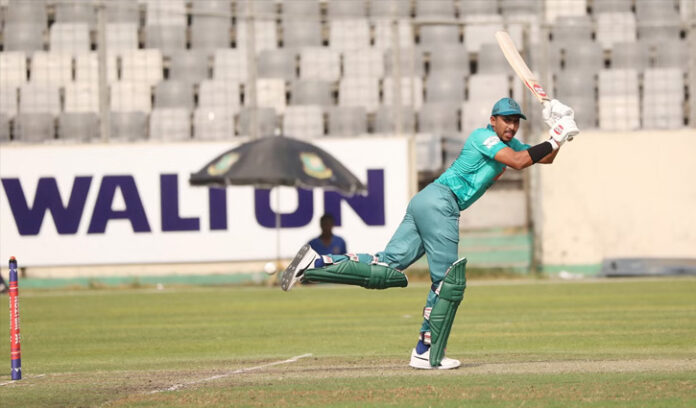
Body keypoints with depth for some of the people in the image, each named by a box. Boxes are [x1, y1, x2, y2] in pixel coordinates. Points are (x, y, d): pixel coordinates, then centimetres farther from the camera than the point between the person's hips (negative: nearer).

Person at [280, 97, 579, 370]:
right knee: (448, 281, -6)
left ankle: (317, 264, -9)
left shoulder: (508, 143, 23)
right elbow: (518, 162, -17)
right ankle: (427, 353, -4)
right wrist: (553, 141, -10)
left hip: (423, 202, 9)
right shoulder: (483, 136, -4)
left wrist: (559, 136, 10)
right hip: (440, 202, -9)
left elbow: (544, 159, 27)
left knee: (386, 271, -1)